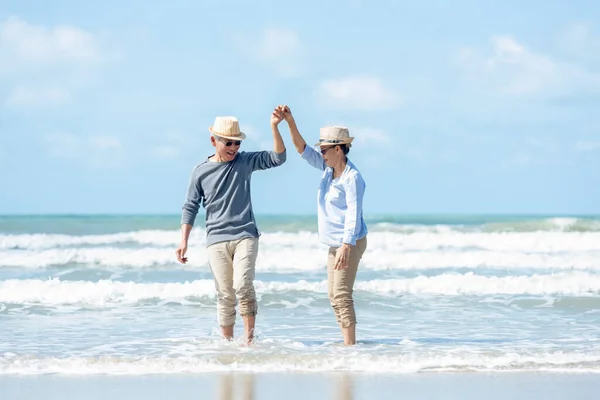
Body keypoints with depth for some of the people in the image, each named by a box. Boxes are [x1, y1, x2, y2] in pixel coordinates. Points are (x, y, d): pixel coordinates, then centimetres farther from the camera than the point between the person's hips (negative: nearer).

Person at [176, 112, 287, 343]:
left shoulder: (245, 161, 5)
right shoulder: (201, 171, 4)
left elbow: (277, 159, -4)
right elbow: (190, 207, 7)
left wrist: (274, 127, -15)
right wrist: (184, 241, 0)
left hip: (245, 235, -1)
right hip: (216, 240, 1)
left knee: (243, 285, -18)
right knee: (225, 294, 2)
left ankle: (249, 338, -13)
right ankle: (227, 341, 10)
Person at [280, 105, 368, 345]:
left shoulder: (352, 177, -17)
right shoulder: (328, 169, 9)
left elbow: (354, 213, -23)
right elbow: (303, 150, 12)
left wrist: (346, 246, -31)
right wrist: (290, 122, 0)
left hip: (350, 243, -10)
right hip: (335, 244, 10)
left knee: (342, 294, -14)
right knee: (334, 297, 10)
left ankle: (350, 345, -15)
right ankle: (347, 344, 14)